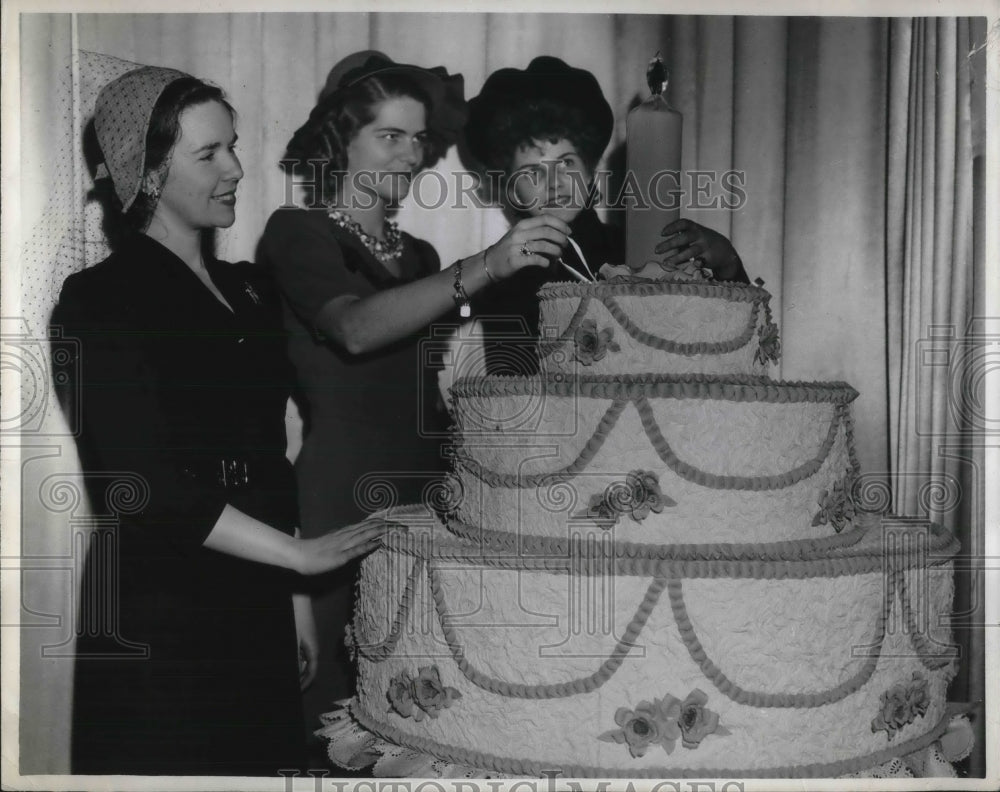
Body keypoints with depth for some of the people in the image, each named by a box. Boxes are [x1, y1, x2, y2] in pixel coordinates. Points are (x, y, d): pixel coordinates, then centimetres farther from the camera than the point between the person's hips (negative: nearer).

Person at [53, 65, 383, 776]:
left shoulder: (249, 291, 11)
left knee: (263, 759, 11)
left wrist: (296, 597, 10)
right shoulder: (101, 302, -9)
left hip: (256, 607, 6)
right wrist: (299, 554, -14)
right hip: (157, 617, -6)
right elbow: (146, 486, -18)